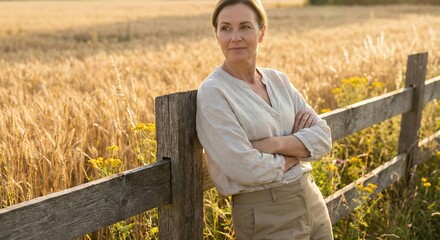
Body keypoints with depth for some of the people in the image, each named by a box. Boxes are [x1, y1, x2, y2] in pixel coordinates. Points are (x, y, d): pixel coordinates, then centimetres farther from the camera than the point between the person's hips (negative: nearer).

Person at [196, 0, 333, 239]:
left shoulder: (278, 80, 3)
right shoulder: (213, 92, -15)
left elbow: (322, 136, -2)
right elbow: (244, 167, -22)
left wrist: (276, 144, -18)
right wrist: (297, 151, -9)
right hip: (264, 216, -5)